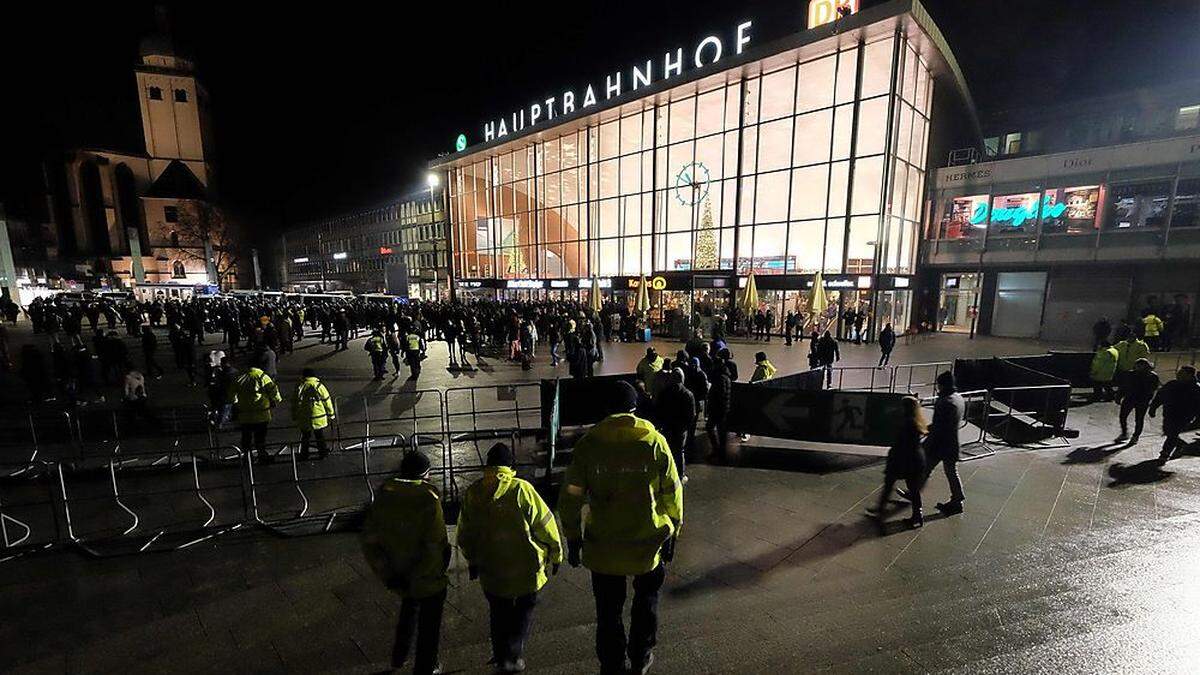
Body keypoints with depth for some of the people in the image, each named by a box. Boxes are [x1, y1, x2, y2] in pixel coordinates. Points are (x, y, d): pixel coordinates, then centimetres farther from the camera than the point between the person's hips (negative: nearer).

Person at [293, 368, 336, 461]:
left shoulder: (299, 387, -2)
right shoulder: (319, 386, -7)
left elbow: (294, 404, 5)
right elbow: (327, 401, -3)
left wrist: (294, 417, 17)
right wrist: (331, 415, 7)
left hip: (303, 419, 2)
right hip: (319, 418, -1)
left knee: (305, 437, 16)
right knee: (320, 437, 12)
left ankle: (304, 454, 23)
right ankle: (323, 452, 19)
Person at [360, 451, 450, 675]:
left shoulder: (383, 499, -8)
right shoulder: (429, 502, -25)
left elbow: (369, 541, -5)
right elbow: (435, 548, -29)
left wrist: (387, 575, -2)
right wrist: (417, 577, -14)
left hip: (399, 579, 6)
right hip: (428, 581, -5)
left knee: (409, 607, 34)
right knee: (429, 624, 19)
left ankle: (399, 656, 51)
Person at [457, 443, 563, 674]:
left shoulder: (472, 493, -5)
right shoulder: (522, 489, -18)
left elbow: (465, 534, 7)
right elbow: (545, 524, -13)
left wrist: (472, 561, 22)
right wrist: (555, 555, 1)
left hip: (491, 568, 3)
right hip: (525, 567, -3)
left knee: (499, 613, 23)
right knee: (524, 609, 20)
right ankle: (514, 656, 18)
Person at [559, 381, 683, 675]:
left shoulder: (588, 443, -11)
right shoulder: (655, 441, -11)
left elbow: (570, 498, -8)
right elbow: (672, 493, -6)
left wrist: (573, 540, 5)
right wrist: (672, 534, 8)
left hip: (603, 545, 0)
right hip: (648, 541, 1)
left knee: (608, 610, 20)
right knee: (646, 600, 28)